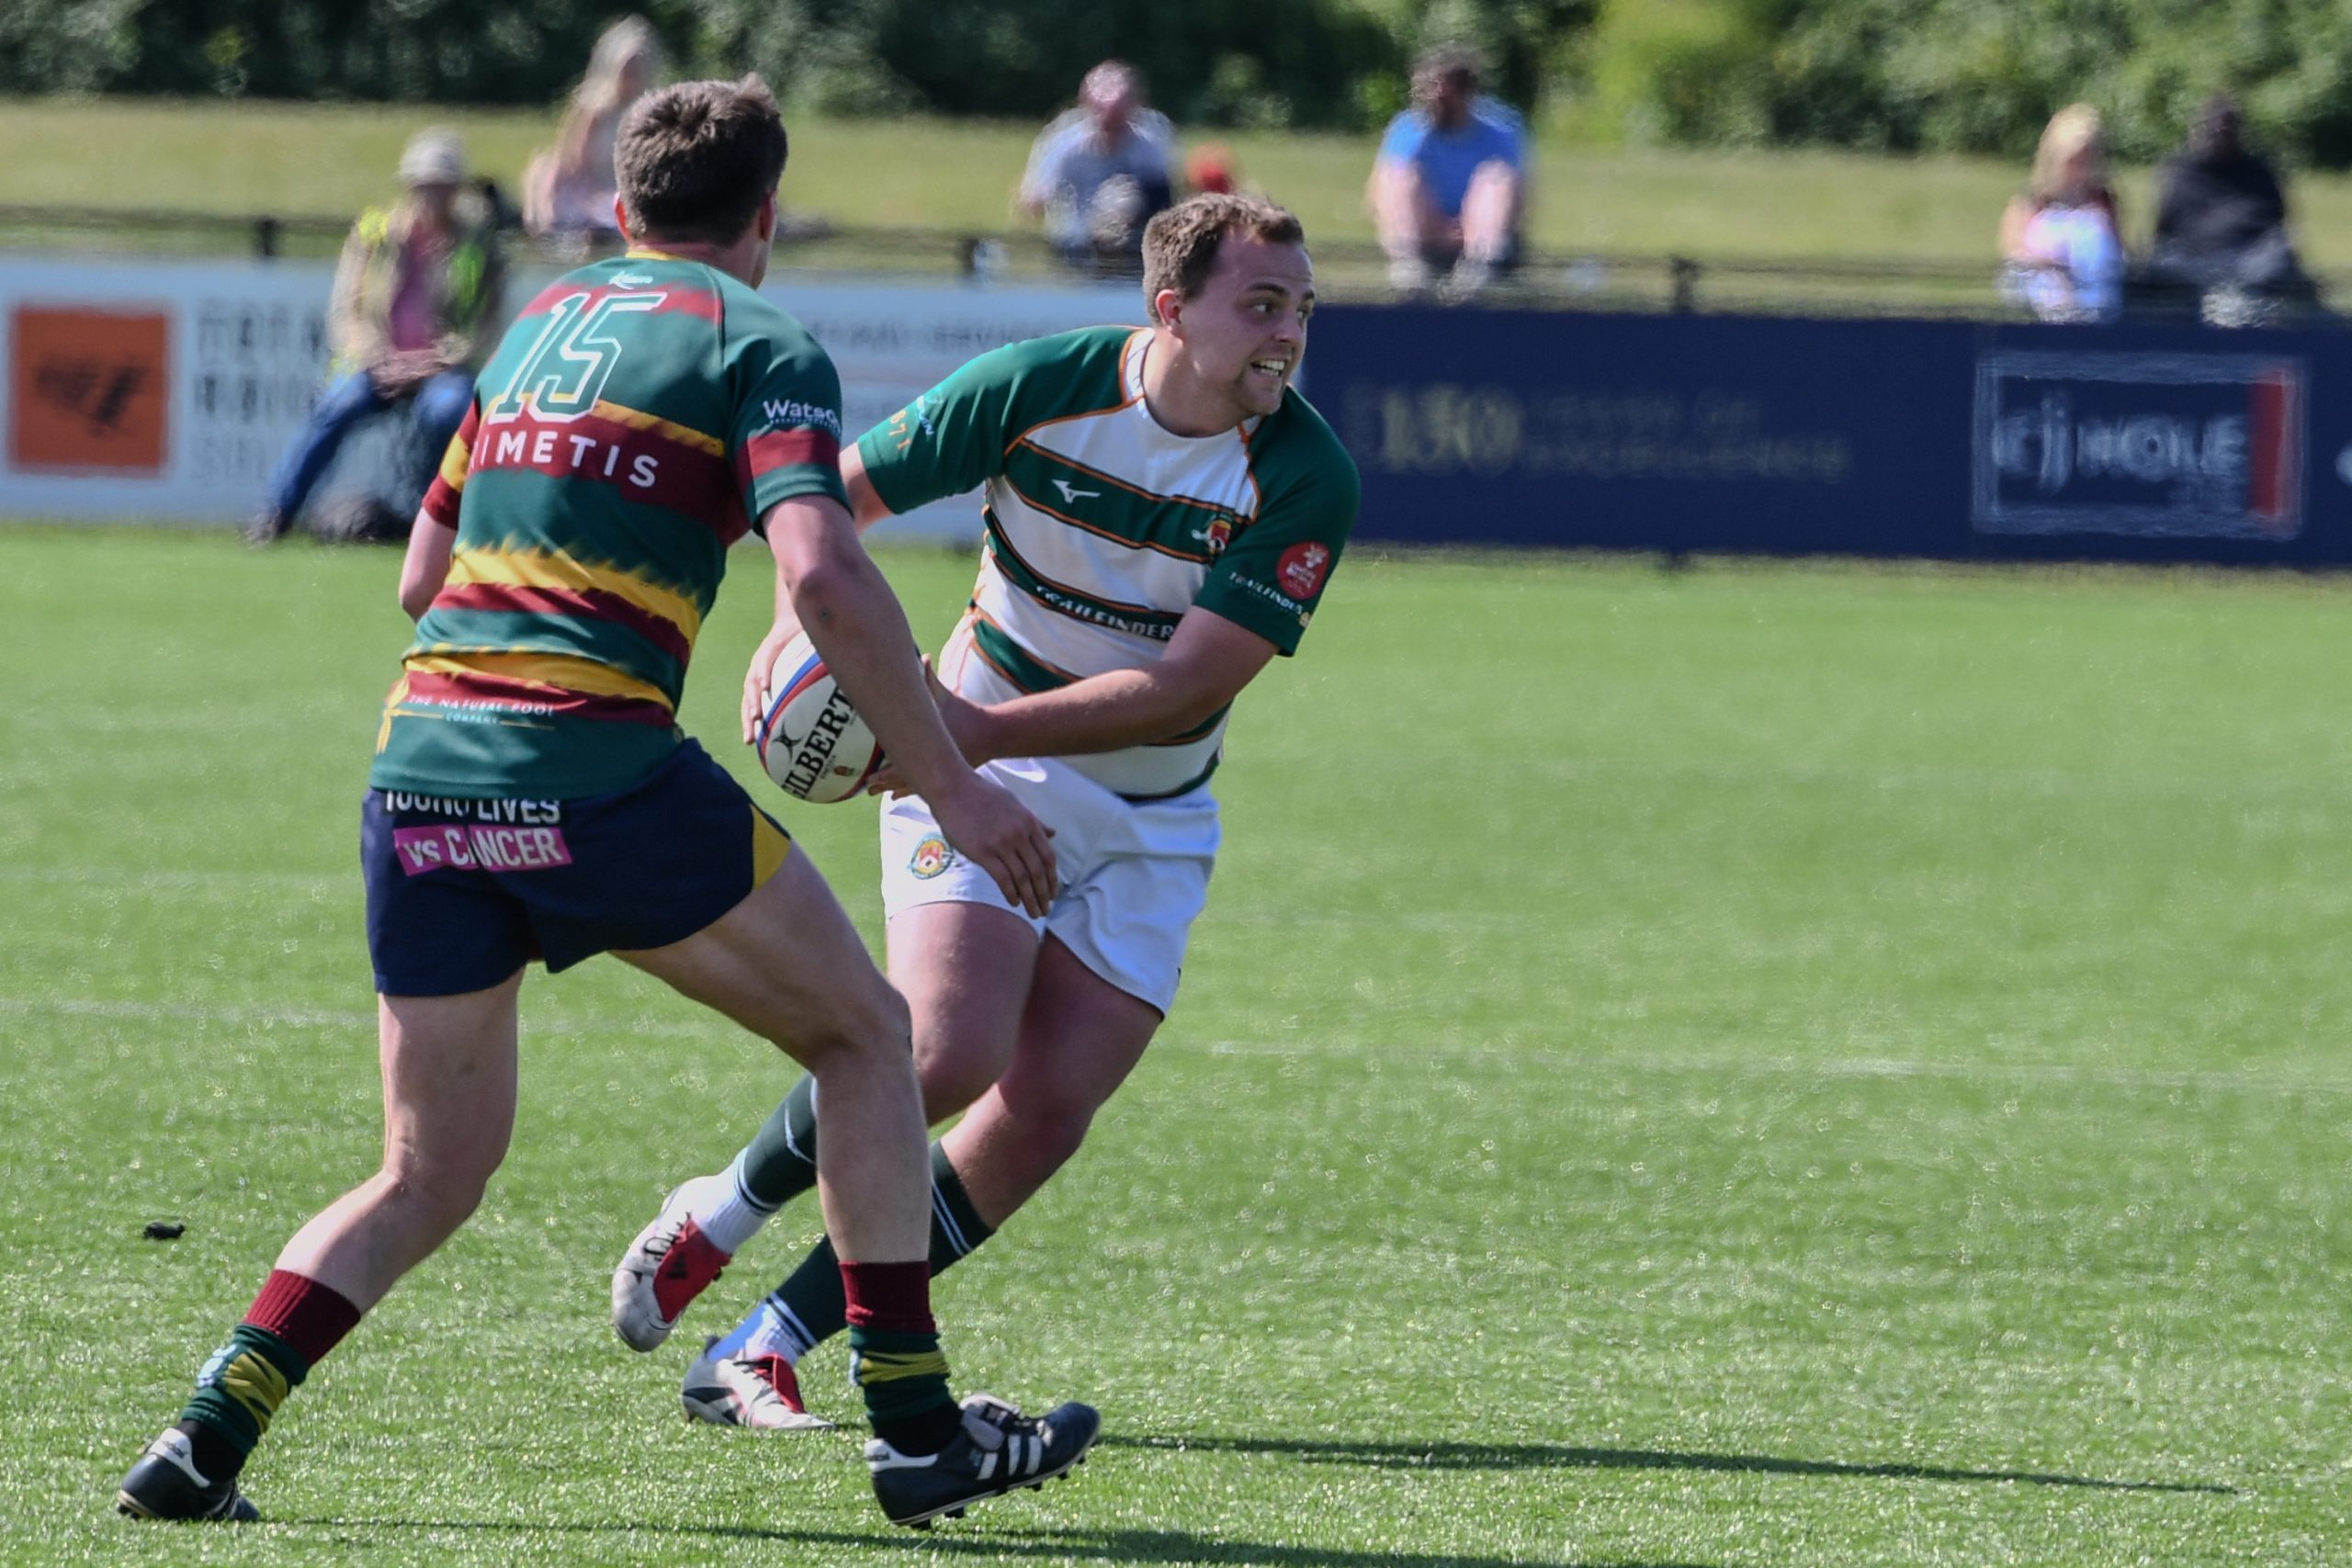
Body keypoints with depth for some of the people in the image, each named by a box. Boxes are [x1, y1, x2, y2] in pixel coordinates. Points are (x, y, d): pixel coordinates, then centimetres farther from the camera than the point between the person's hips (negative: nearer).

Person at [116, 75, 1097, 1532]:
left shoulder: (541, 319, 22)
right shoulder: (760, 342, 2)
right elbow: (824, 576, -13)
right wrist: (952, 785, -8)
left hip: (421, 763, 6)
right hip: (600, 768, -6)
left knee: (429, 1176, 13)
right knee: (863, 1031, 14)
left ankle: (216, 1425, -7)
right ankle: (917, 1425, 11)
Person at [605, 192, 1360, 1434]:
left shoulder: (1307, 478, -17)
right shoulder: (1037, 387, -16)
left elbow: (1191, 683, -23)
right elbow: (837, 492, -3)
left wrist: (988, 727, -32)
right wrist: (799, 622, -23)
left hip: (1149, 819, 2)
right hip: (980, 773, -2)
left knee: (1048, 1109, -9)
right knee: (949, 1055, -23)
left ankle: (762, 1351, 2)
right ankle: (717, 1216, 5)